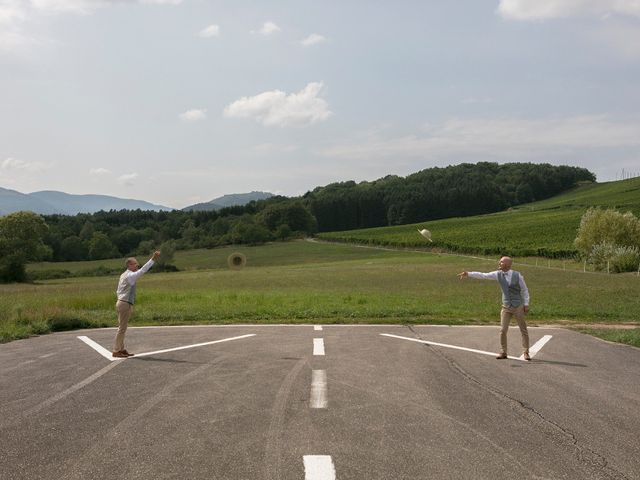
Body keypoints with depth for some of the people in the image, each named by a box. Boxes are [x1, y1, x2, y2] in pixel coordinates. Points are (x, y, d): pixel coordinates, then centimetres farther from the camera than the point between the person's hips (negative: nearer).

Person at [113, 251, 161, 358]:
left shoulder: (124, 275, 15)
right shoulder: (130, 275, -15)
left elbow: (118, 291, 20)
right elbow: (142, 271, -28)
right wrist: (153, 259, -30)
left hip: (121, 302, 10)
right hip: (125, 304, -10)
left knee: (122, 328, 14)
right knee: (122, 328, -4)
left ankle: (121, 350, 20)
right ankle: (116, 351, 1)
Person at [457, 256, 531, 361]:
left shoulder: (517, 275, -10)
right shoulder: (498, 274, -1)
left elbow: (524, 290, -2)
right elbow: (482, 275, -5)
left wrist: (526, 304, -6)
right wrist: (468, 274, -14)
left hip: (518, 306, -3)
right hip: (506, 307, 3)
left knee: (523, 330, 3)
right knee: (503, 330, 0)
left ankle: (526, 353, 13)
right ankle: (503, 352, 12)